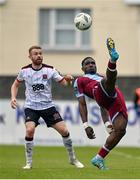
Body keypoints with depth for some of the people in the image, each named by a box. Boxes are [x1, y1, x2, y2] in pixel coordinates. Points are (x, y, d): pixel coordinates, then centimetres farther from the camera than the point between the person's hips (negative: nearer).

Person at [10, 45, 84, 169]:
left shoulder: (50, 70, -6)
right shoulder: (25, 71, -3)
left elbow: (64, 83, -9)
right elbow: (16, 85, 13)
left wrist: (68, 80, -32)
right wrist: (13, 97, -3)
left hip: (48, 106, 1)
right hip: (31, 107, -1)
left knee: (64, 130, -6)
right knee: (30, 130, -24)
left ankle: (73, 159, 16)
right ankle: (29, 162, -9)